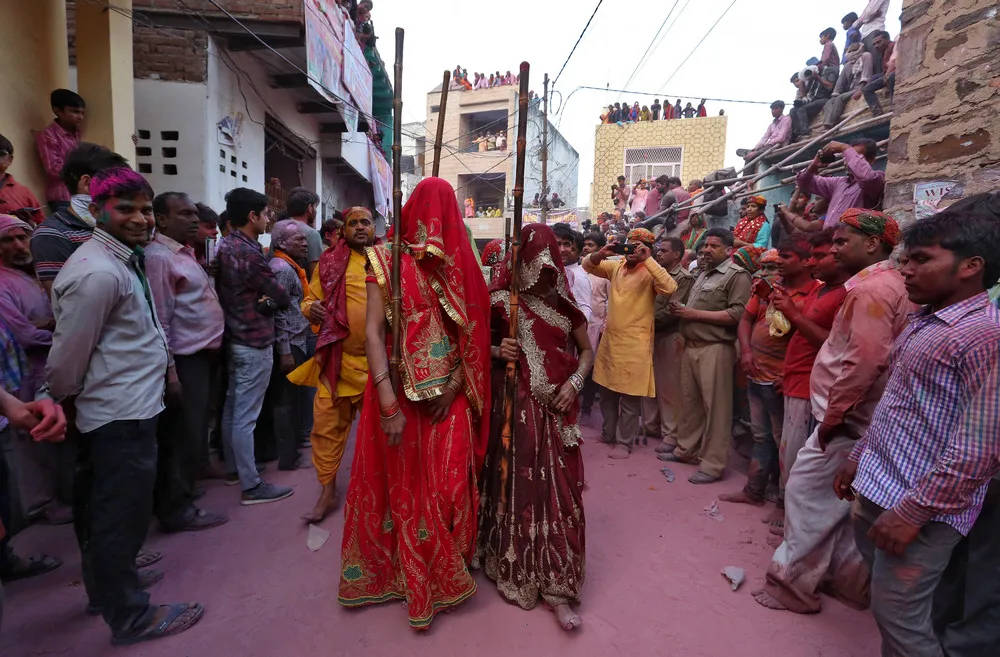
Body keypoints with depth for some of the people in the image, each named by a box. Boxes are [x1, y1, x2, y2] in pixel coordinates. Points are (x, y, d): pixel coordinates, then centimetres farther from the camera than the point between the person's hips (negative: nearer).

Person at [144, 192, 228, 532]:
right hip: (185, 360, -9)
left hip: (202, 355, 9)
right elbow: (159, 320, -19)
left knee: (191, 433, 19)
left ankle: (178, 492, 36)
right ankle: (177, 509, 15)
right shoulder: (159, 257, -15)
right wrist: (170, 372, -21)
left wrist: (212, 352, 14)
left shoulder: (185, 253, 15)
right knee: (185, 436, 1)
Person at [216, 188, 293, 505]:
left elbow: (224, 289, 12)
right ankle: (251, 486, 7)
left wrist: (261, 299, -3)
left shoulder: (224, 246, 7)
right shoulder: (250, 253, -20)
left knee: (232, 408, 18)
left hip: (234, 337, 9)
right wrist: (271, 300, 8)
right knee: (246, 416, -3)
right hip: (254, 342, -9)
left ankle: (233, 468, 32)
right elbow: (282, 298, -14)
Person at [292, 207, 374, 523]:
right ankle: (328, 492, 22)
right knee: (328, 425, 5)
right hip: (336, 358, 0)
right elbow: (309, 300, 8)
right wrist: (312, 309, -15)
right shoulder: (330, 262, 4)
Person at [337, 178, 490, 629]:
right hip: (401, 391, -2)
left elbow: (472, 331, 4)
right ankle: (401, 572, 33)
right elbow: (373, 332, -10)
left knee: (450, 484, 7)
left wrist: (454, 383, -8)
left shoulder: (460, 264, 6)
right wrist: (388, 404, -17)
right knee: (404, 484, 10)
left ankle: (443, 574, 31)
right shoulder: (388, 260, -3)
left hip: (449, 394, 3)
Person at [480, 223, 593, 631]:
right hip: (515, 405, -2)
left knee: (558, 488, 4)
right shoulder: (502, 300, -2)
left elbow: (587, 351, 13)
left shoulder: (564, 303, 5)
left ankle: (556, 584, 17)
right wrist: (497, 351, -15)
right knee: (517, 484, 7)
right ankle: (515, 571, 28)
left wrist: (574, 384, -3)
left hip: (557, 408, 2)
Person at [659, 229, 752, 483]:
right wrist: (681, 310, 5)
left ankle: (713, 465, 5)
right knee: (690, 401, 15)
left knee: (715, 407, -3)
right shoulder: (703, 274, 20)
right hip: (691, 346, 8)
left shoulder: (737, 275, -7)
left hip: (715, 349, -8)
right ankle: (686, 449, 29)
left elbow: (737, 314, -18)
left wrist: (695, 314, -15)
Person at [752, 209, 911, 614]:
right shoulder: (888, 284, 14)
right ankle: (848, 578, 33)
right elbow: (855, 350, 14)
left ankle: (794, 583, 12)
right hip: (856, 417, 10)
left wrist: (833, 416, -19)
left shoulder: (870, 289, -18)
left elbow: (864, 360, -26)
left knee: (806, 491, 0)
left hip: (846, 419, -10)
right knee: (840, 499, 19)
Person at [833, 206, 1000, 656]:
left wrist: (914, 510, -21)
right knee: (882, 599, 23)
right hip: (876, 486, 9)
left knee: (899, 620, 5)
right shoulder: (922, 321, 10)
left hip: (919, 507, -8)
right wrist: (859, 456, 17)